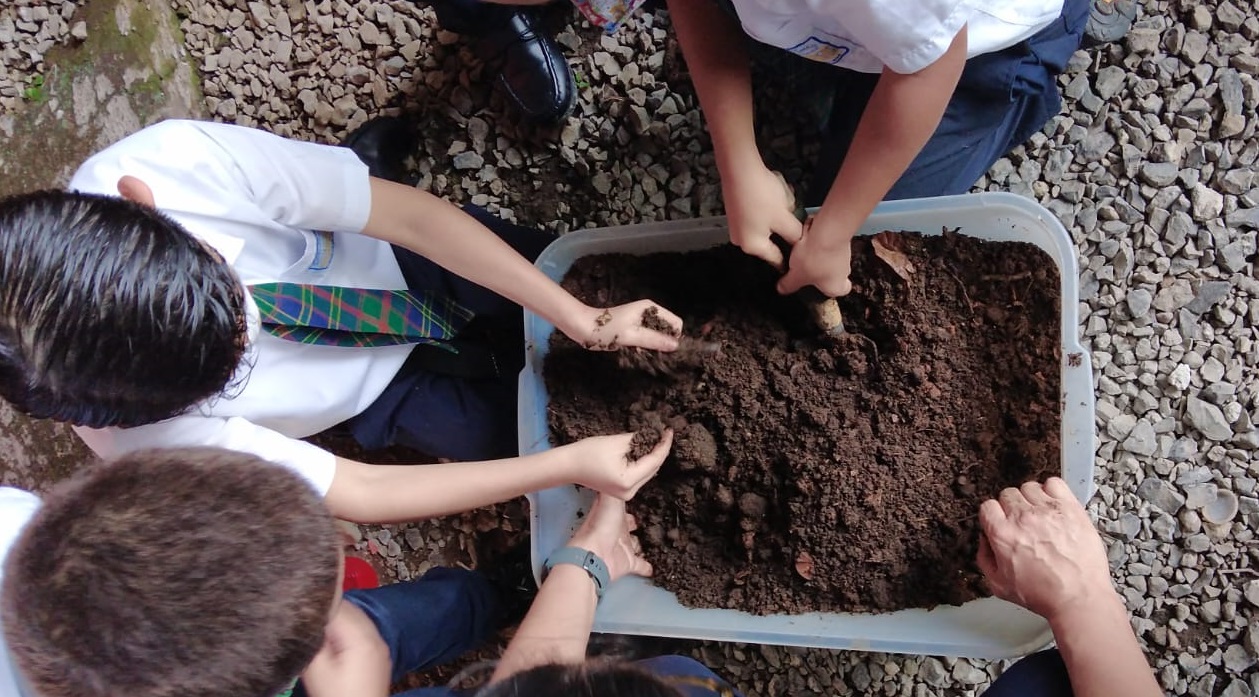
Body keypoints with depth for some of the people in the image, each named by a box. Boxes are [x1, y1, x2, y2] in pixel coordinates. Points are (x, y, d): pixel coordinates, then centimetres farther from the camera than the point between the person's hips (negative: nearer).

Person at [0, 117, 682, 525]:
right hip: (371, 385, -1)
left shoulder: (178, 159, -41)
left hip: (394, 256, 1)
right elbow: (358, 494, -29)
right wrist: (568, 465, -33)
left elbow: (413, 214, -31)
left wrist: (584, 320, -31)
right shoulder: (150, 439, -39)